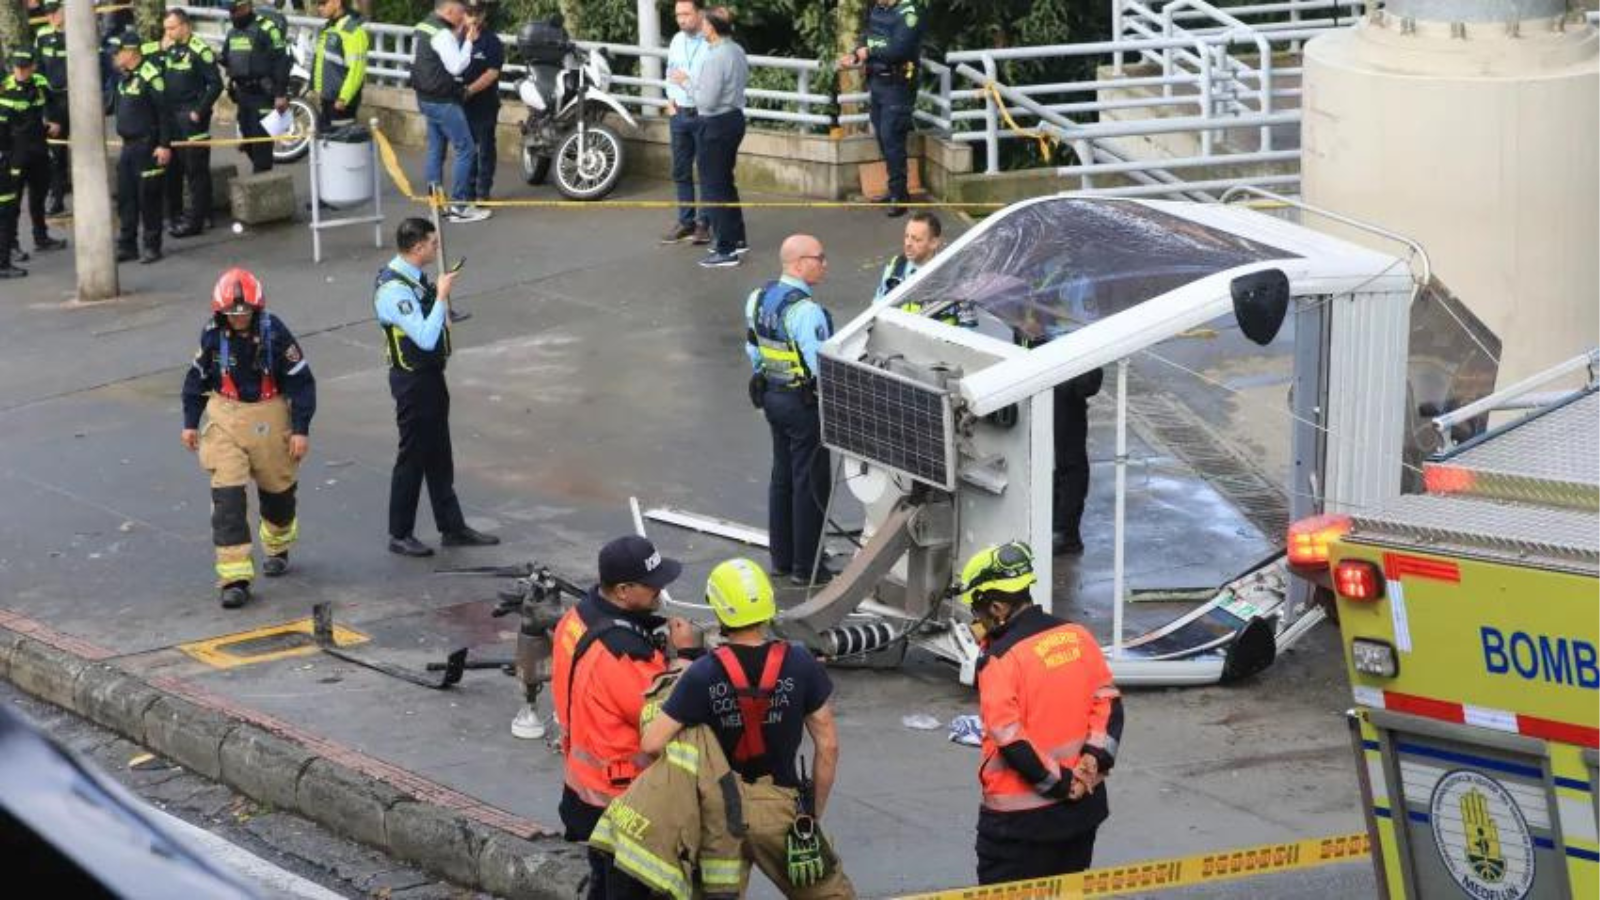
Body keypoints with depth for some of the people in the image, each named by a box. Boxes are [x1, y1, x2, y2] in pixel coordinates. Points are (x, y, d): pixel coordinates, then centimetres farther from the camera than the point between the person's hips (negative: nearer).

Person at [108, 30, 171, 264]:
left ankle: (152, 247, 6)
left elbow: (164, 113, -17)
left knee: (149, 197, -2)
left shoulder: (151, 76, -15)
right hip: (128, 146, 9)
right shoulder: (124, 78, 11)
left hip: (148, 146, -9)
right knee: (125, 197, 10)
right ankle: (127, 245, 17)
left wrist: (165, 144, -19)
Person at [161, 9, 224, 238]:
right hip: (171, 117, 8)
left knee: (196, 171, -4)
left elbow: (215, 84, -14)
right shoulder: (169, 50, 12)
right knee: (172, 168, 13)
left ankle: (196, 219, -2)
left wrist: (199, 112, -16)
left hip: (192, 119, -8)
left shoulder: (200, 51, -11)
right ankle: (174, 213, 23)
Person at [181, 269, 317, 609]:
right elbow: (197, 377, 8)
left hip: (269, 418, -1)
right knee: (227, 496, -12)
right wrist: (190, 422, 9)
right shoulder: (212, 334, -7)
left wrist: (301, 429, -11)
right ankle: (234, 576, -12)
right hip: (225, 419, 1)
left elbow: (301, 380, -9)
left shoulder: (274, 332, -15)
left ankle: (277, 549, 47)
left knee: (277, 488, 18)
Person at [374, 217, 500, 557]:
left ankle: (452, 527, 27)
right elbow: (426, 338, -30)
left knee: (439, 455, 17)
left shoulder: (414, 277, 6)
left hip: (431, 375, 10)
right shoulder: (394, 289, -25)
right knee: (413, 456, 2)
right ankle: (400, 535, 14)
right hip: (412, 379, -10)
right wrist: (442, 296, -25)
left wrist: (442, 298, 4)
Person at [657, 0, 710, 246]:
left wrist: (688, 81, -22)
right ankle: (685, 221, 23)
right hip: (679, 113, 7)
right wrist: (671, 101, 7)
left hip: (703, 115, -7)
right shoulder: (676, 41, 8)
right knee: (681, 171, 13)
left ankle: (704, 224, 11)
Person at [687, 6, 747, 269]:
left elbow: (707, 101, -24)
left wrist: (687, 82, -9)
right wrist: (695, 82, 13)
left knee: (713, 187, -1)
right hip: (735, 118, 9)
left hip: (716, 125, -9)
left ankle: (726, 250, 1)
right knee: (726, 182, 22)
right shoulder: (737, 51, 5)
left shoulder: (715, 58, -23)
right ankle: (737, 239, 30)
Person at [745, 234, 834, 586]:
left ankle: (781, 558, 28)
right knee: (809, 483, 2)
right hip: (804, 403, -9)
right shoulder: (805, 310, -25)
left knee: (782, 476, 19)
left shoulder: (759, 297, 2)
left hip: (771, 395, 9)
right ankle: (805, 567, 9)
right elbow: (821, 364, -24)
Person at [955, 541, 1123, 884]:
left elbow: (1011, 742, -20)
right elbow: (1109, 704, 5)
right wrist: (1093, 764, -2)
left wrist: (1060, 783, -11)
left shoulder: (1000, 660, -17)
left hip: (1020, 819, -7)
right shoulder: (1078, 636, 2)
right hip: (1083, 806, 7)